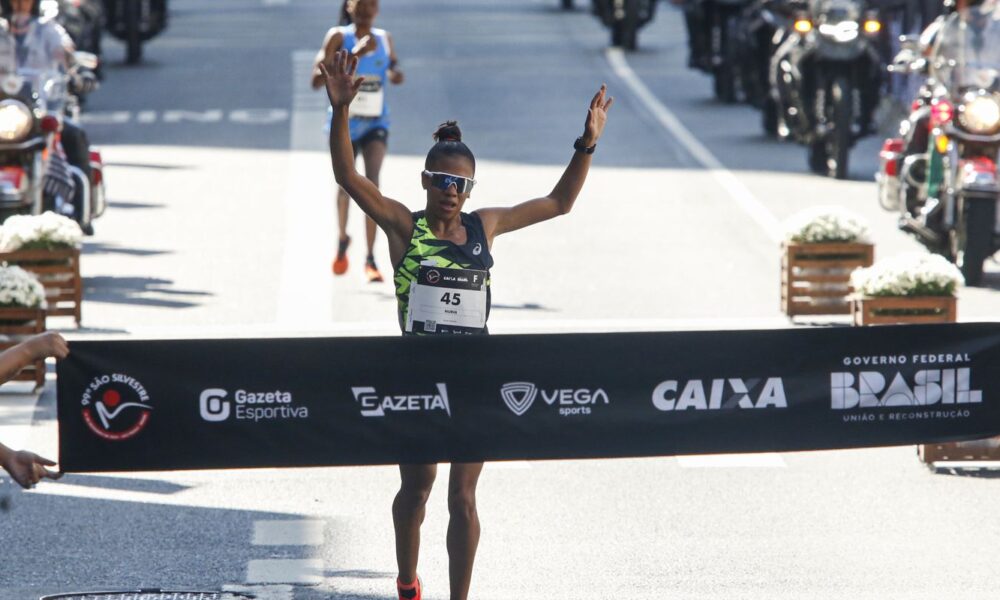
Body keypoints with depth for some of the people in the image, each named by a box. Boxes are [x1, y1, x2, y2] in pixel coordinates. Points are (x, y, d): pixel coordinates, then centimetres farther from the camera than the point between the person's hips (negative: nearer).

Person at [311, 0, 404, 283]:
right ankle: (342, 240, 41)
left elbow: (393, 65, 22)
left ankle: (371, 259, -17)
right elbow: (317, 80, -20)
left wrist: (395, 73, -3)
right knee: (346, 185, 11)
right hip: (344, 122, -1)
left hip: (376, 123, 1)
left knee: (372, 180, -18)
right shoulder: (338, 37, -10)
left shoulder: (384, 39, 1)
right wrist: (354, 56, -30)